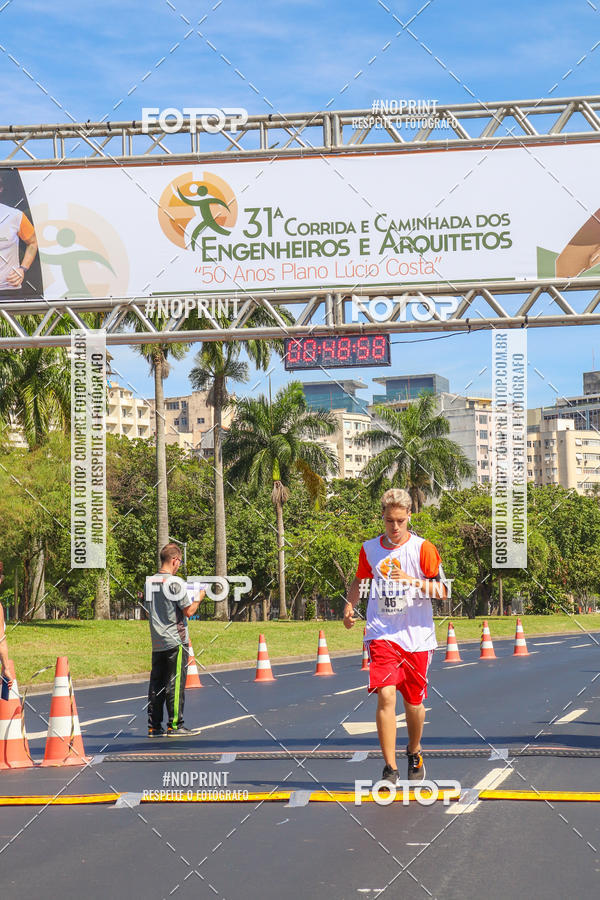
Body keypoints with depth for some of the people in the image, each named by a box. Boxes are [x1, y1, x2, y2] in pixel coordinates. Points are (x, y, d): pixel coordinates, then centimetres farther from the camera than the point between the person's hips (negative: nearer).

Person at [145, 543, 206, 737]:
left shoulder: (149, 581, 8)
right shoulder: (175, 582, -13)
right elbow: (189, 611, -11)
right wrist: (198, 598, 5)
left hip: (157, 642, 6)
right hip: (175, 641, -6)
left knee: (156, 684, 8)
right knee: (175, 684, -1)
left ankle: (154, 726, 9)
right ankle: (175, 725, 2)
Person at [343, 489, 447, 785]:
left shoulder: (423, 548, -3)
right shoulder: (369, 549, 6)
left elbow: (442, 590, -8)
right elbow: (360, 581, 23)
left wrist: (411, 581, -22)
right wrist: (349, 606, 6)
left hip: (417, 635, 0)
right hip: (382, 634, 1)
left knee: (414, 701, 11)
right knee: (385, 696, -16)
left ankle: (414, 752, 39)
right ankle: (390, 769, -14)